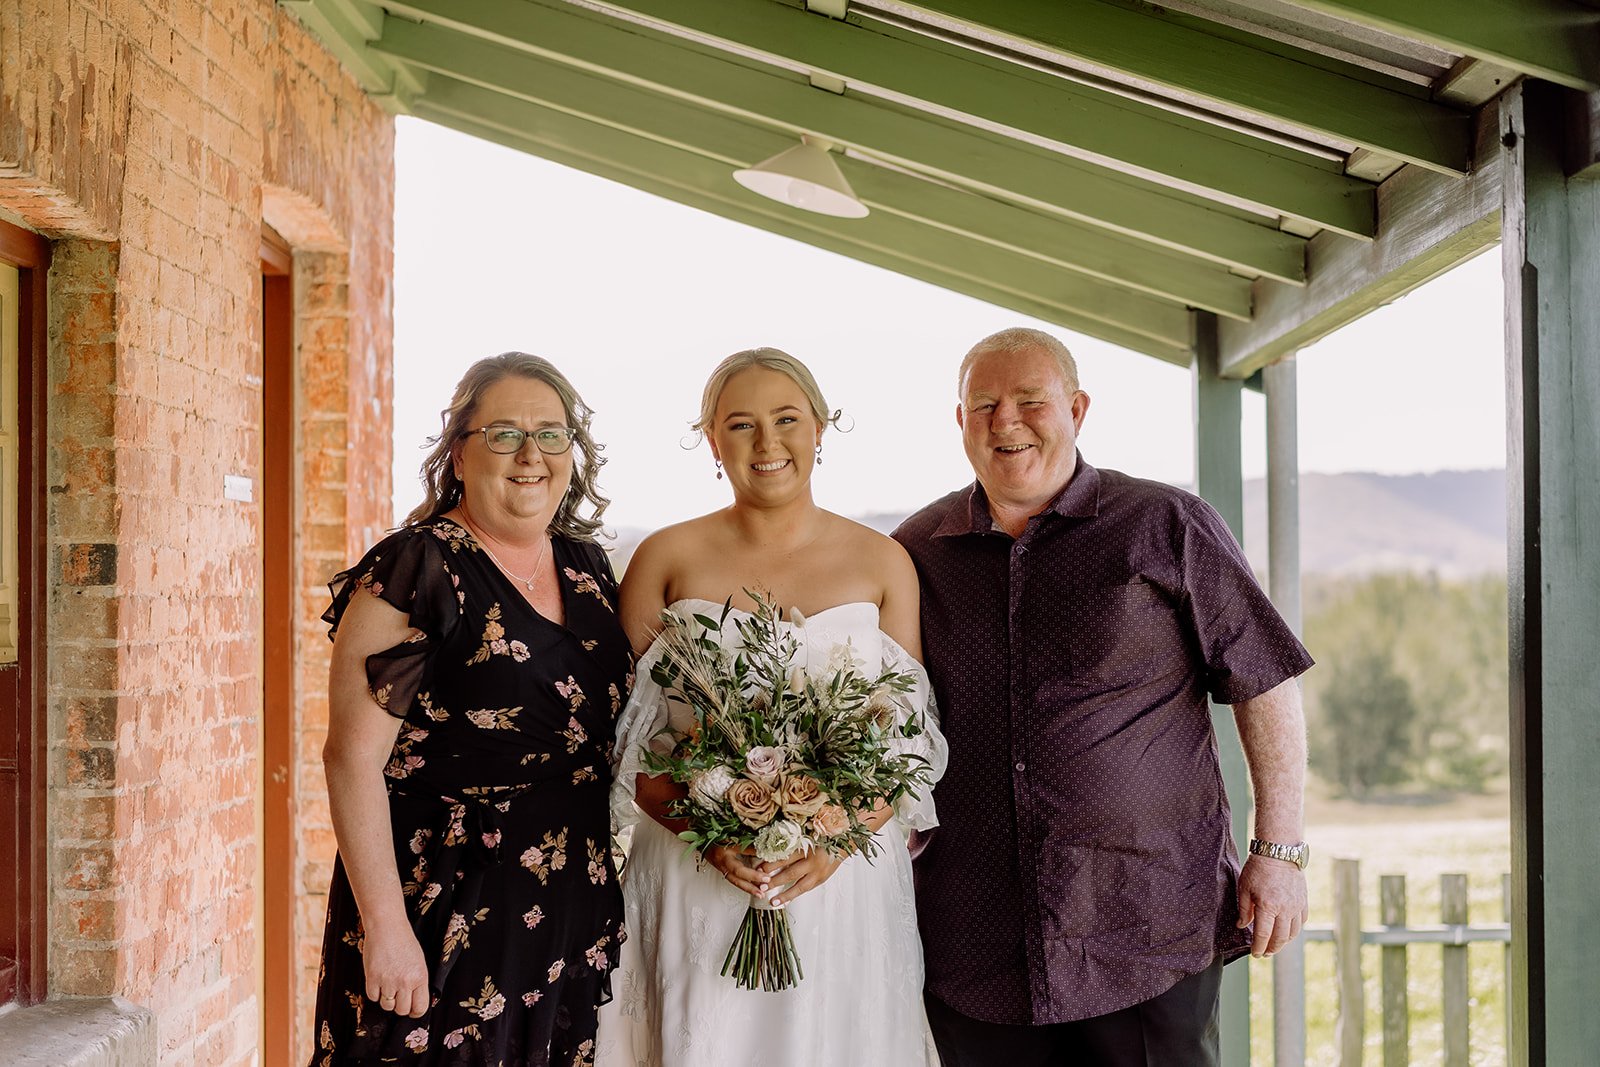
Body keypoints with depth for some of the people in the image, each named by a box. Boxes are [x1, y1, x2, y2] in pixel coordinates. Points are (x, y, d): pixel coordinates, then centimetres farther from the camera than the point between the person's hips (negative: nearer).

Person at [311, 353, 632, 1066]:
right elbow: (353, 757, -16)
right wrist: (385, 927, -20)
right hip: (443, 920, -6)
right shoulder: (416, 569, -12)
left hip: (574, 921, 6)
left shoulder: (587, 567, 8)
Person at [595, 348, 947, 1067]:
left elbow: (910, 736, 3)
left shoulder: (881, 564, 4)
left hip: (847, 881, 1)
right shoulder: (666, 558, 2)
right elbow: (625, 733, 0)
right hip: (694, 882, -1)